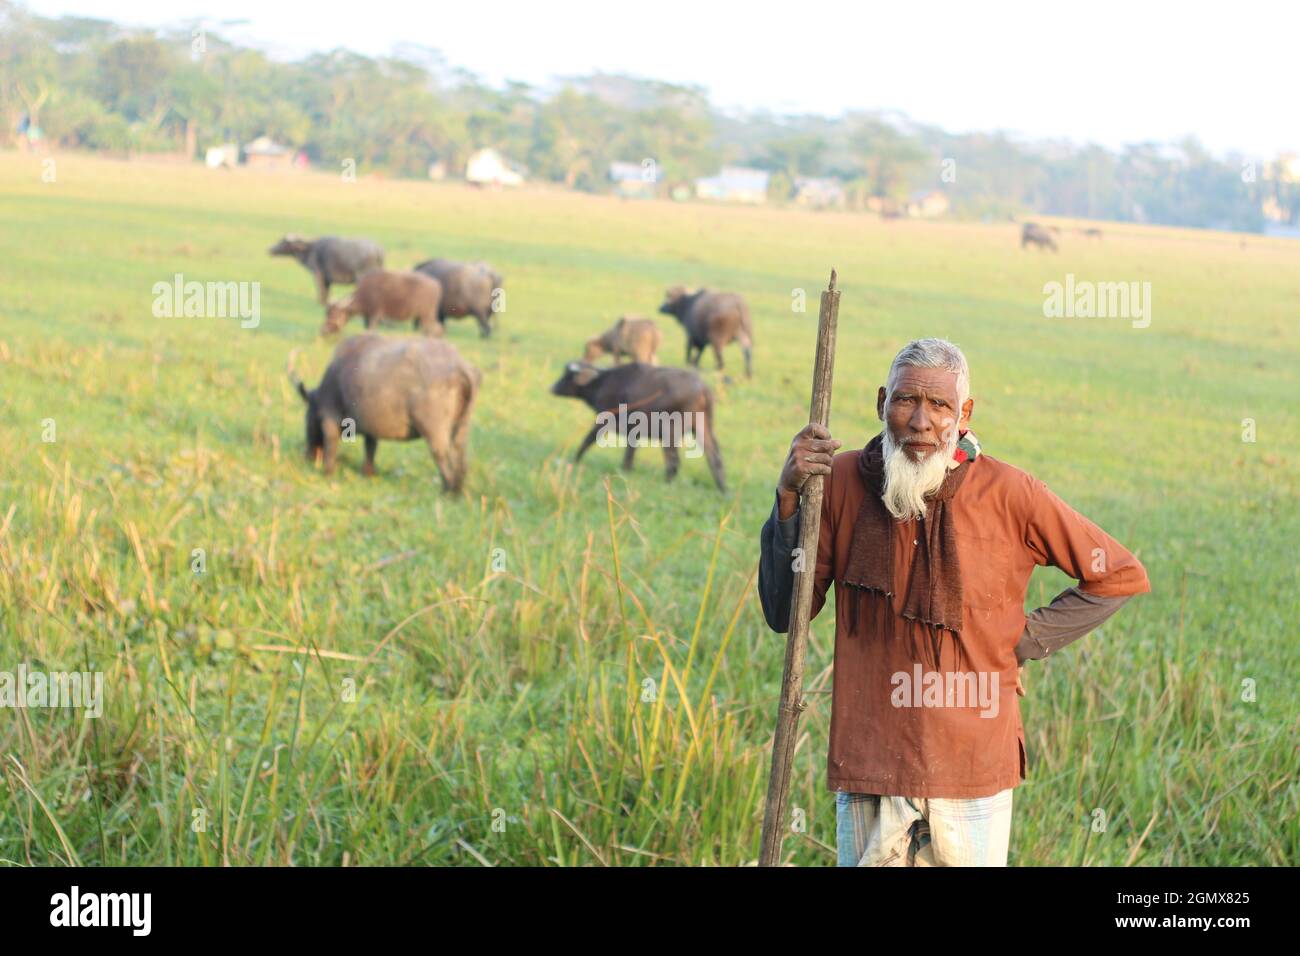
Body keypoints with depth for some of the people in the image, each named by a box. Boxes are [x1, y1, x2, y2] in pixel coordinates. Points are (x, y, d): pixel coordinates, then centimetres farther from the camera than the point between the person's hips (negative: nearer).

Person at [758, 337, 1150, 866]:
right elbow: (783, 614, -2)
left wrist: (1023, 641, 1)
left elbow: (1120, 576, 6)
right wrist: (789, 500, -13)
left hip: (973, 772, -1)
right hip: (869, 765, 1)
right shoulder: (843, 481, -1)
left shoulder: (1008, 494, -5)